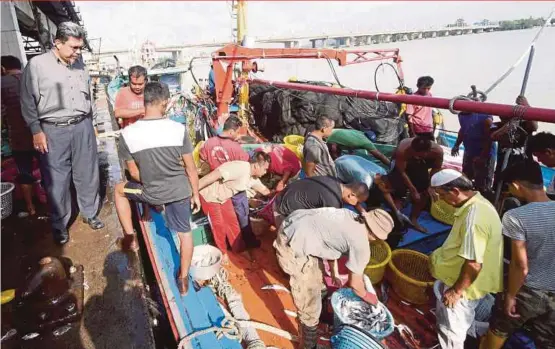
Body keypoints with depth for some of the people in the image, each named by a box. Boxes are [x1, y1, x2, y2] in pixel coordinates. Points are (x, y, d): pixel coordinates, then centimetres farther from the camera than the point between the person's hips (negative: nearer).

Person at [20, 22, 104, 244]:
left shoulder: (79, 63, 8)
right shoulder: (37, 65, -6)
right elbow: (28, 101, -3)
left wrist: (91, 121, 17)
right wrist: (36, 131, -7)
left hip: (82, 127, 4)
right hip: (53, 131, -4)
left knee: (87, 175, 12)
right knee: (57, 180, 4)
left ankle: (90, 214, 31)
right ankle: (60, 225, 20)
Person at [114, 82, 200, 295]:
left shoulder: (128, 134, -15)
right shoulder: (179, 129, -15)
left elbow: (134, 173, -5)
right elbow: (191, 169, -8)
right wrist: (196, 195, 6)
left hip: (151, 193, 0)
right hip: (180, 190, 1)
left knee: (119, 189, 29)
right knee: (184, 232, 20)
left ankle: (130, 238, 33)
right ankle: (183, 279, 32)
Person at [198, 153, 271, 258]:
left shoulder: (252, 176, -4)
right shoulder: (240, 168, -35)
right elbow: (212, 176, -37)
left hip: (223, 196, 8)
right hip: (209, 196, -8)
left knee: (232, 222, 11)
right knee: (219, 226, -1)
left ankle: (239, 249, 27)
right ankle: (223, 253, 19)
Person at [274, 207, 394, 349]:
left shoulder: (351, 216, 13)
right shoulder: (361, 245, -9)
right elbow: (354, 283, 2)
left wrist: (334, 271, 36)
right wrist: (366, 296, 24)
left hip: (290, 226, 9)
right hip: (294, 248, -9)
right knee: (310, 306, 9)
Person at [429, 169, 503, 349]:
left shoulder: (474, 217, -33)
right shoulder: (476, 202, 0)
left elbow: (474, 263, -31)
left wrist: (456, 290, -19)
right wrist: (441, 256, 21)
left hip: (464, 285, -9)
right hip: (461, 279, 9)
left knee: (451, 329, 11)